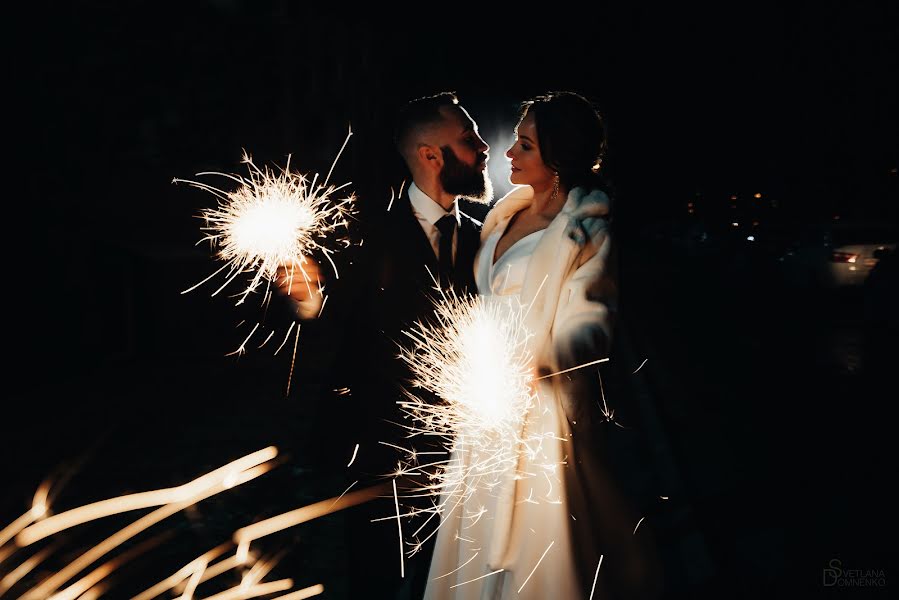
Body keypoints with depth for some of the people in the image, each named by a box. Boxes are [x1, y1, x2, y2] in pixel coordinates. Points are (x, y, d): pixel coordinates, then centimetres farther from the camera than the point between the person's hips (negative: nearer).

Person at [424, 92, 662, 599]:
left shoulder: (587, 228, -12)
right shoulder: (508, 213, 9)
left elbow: (588, 325, -21)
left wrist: (534, 357, -37)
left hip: (540, 406, -7)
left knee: (535, 535, 5)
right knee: (482, 539, 16)